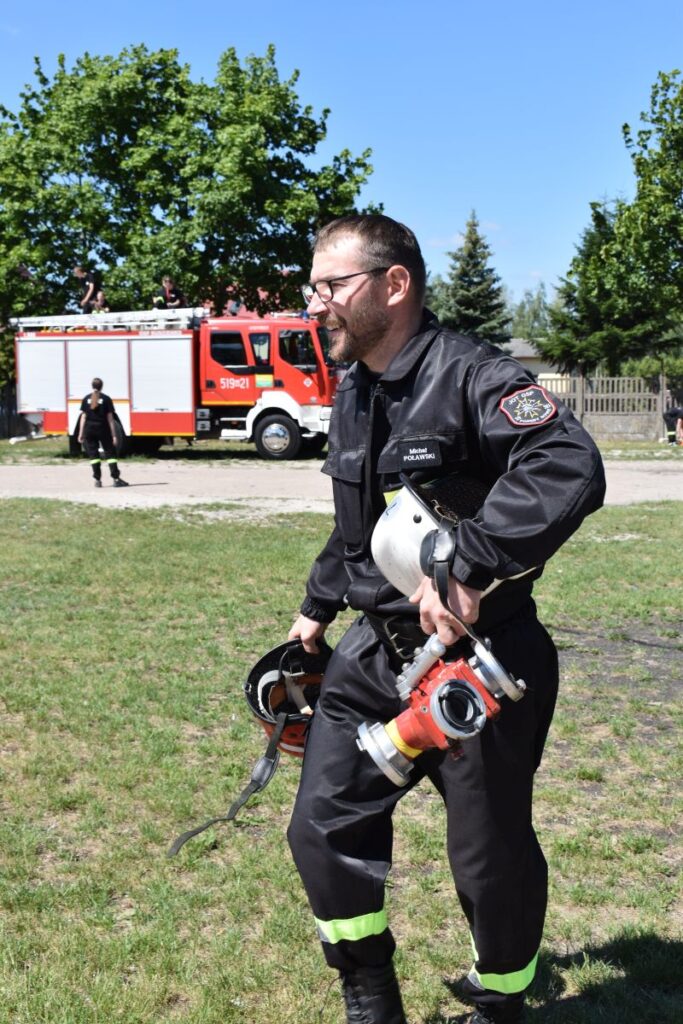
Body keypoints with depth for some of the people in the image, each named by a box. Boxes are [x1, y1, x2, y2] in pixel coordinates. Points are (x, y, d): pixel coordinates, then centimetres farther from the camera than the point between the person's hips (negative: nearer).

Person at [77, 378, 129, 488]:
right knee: (110, 453, 3)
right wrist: (114, 435, -4)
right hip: (103, 429, -2)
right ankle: (116, 478, -5)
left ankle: (97, 480, 6)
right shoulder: (106, 399, -3)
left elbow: (83, 417, 1)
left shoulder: (86, 399, 4)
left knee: (93, 454, 8)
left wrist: (81, 433, 5)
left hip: (89, 430, 2)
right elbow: (110, 418, -5)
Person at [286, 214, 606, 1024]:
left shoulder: (469, 375, -18)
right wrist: (317, 608, 27)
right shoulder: (352, 394, 9)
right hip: (374, 653, 8)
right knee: (324, 831, 10)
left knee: (492, 858, 9)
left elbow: (569, 468, -35)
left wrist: (468, 570, -36)